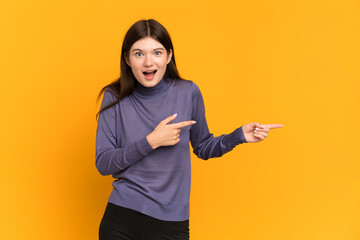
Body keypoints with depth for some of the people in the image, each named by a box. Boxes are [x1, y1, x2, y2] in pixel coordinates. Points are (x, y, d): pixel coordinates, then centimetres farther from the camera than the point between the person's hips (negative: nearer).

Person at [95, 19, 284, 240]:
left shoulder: (188, 93, -3)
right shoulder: (115, 98, -4)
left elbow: (203, 147, 9)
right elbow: (103, 163, -8)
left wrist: (240, 135, -6)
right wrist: (151, 141, -17)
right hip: (122, 216, 0)